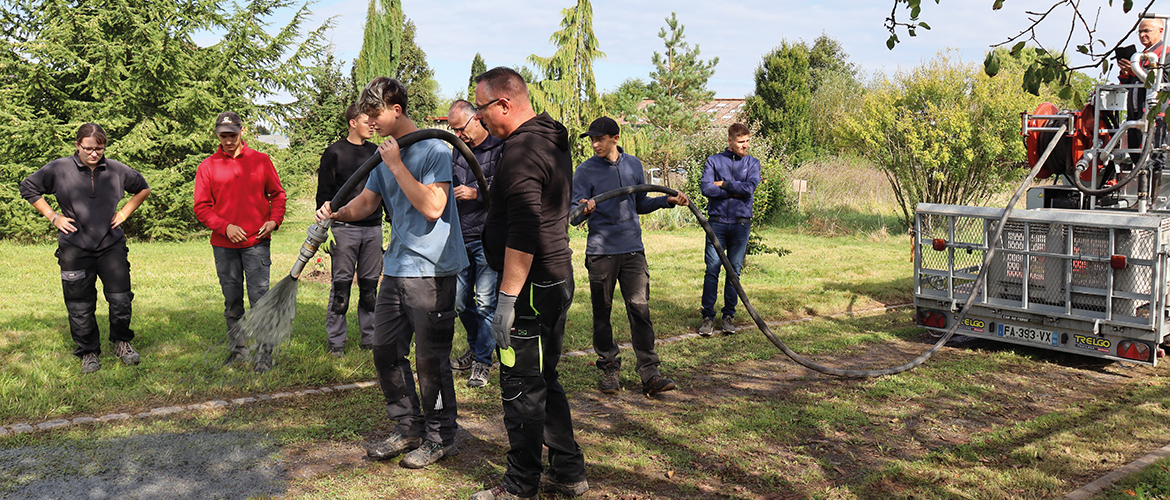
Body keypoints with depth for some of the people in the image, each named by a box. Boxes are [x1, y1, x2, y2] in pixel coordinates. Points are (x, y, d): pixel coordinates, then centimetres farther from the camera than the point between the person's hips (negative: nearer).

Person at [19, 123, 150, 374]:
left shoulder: (117, 170, 3)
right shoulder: (58, 169, -2)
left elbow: (143, 189, 20)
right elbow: (28, 188, 11)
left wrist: (124, 212, 10)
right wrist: (53, 216, 4)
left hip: (112, 244, 1)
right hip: (74, 248, -1)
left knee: (121, 298, -3)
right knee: (80, 305, 4)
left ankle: (121, 343, 19)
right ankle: (88, 352, 19)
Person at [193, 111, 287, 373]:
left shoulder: (260, 160, 6)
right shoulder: (207, 167, 5)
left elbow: (277, 194, 11)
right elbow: (201, 207, 4)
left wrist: (274, 220, -6)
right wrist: (225, 227, -11)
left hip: (257, 243, -2)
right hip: (223, 246, 2)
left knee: (260, 298, -7)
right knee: (232, 302, 11)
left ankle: (264, 354, -3)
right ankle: (237, 349, 22)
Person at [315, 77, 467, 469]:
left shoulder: (433, 148, -12)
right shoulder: (383, 153, 14)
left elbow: (433, 207, -22)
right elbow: (367, 202, 15)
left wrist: (396, 166, -17)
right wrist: (337, 212, -5)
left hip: (432, 269, -8)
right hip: (397, 267, 8)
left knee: (430, 358, -1)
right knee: (385, 350, 12)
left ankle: (440, 437, 16)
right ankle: (407, 428, 27)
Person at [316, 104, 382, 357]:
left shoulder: (376, 152, 14)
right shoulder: (334, 153, 1)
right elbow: (324, 194, -1)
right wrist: (324, 229, -7)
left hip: (373, 228, 4)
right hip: (345, 229, -4)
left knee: (370, 287, 7)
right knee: (341, 286, -1)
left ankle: (370, 339, 15)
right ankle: (336, 342, 7)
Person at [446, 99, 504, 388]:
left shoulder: (501, 148, -9)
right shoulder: (458, 149, 15)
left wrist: (476, 193, -19)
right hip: (460, 237, 7)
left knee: (485, 302, -4)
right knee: (461, 299, 13)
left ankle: (483, 362, 7)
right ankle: (475, 349, 32)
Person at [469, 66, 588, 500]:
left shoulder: (522, 152, -19)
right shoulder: (551, 139, 14)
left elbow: (523, 235, -25)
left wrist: (506, 299, -22)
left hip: (530, 288, -10)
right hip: (557, 277, 10)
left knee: (522, 388, 1)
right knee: (543, 380, 18)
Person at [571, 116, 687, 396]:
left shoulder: (633, 165, 11)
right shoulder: (585, 171, -1)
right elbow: (573, 212, -6)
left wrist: (668, 200, 8)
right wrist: (584, 210, -28)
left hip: (633, 249, 2)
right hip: (600, 252, -2)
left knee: (640, 308, -4)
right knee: (602, 313, 5)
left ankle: (649, 373, -1)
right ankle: (609, 368, 19)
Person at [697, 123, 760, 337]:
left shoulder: (752, 163, 11)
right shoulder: (714, 161, 7)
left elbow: (750, 187, -7)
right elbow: (706, 187, -8)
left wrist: (723, 184, -4)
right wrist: (735, 191, -6)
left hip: (741, 223, 1)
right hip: (717, 222, -1)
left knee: (734, 271, 5)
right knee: (712, 270, -4)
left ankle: (729, 315, 14)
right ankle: (708, 317, 2)